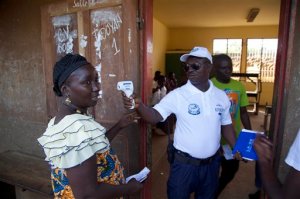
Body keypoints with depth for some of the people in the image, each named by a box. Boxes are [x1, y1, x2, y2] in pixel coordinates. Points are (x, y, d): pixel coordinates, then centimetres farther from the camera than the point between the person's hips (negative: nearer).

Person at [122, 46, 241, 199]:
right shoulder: (178, 95, -15)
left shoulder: (221, 96, -2)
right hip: (184, 163, -4)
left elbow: (226, 125, 9)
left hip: (212, 163, 4)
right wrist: (139, 106, -43)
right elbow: (156, 116, -25)